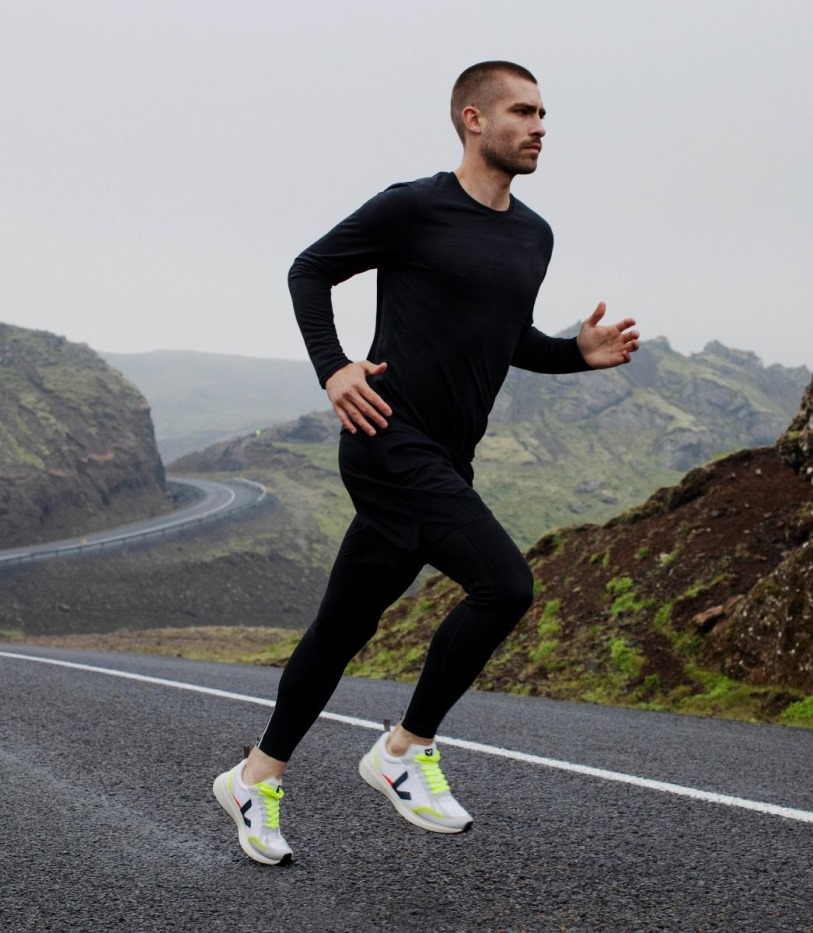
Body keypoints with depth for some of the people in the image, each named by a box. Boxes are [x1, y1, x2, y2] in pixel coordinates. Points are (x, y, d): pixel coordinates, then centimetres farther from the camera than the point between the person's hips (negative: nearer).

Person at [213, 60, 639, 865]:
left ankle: (257, 778, 27)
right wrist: (332, 367, -10)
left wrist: (580, 353, 8)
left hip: (444, 462, 8)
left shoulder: (533, 237, 16)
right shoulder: (413, 208, -6)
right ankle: (404, 751, -2)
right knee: (505, 584, -19)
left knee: (347, 624, 12)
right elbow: (310, 270, 3)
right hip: (391, 444, -7)